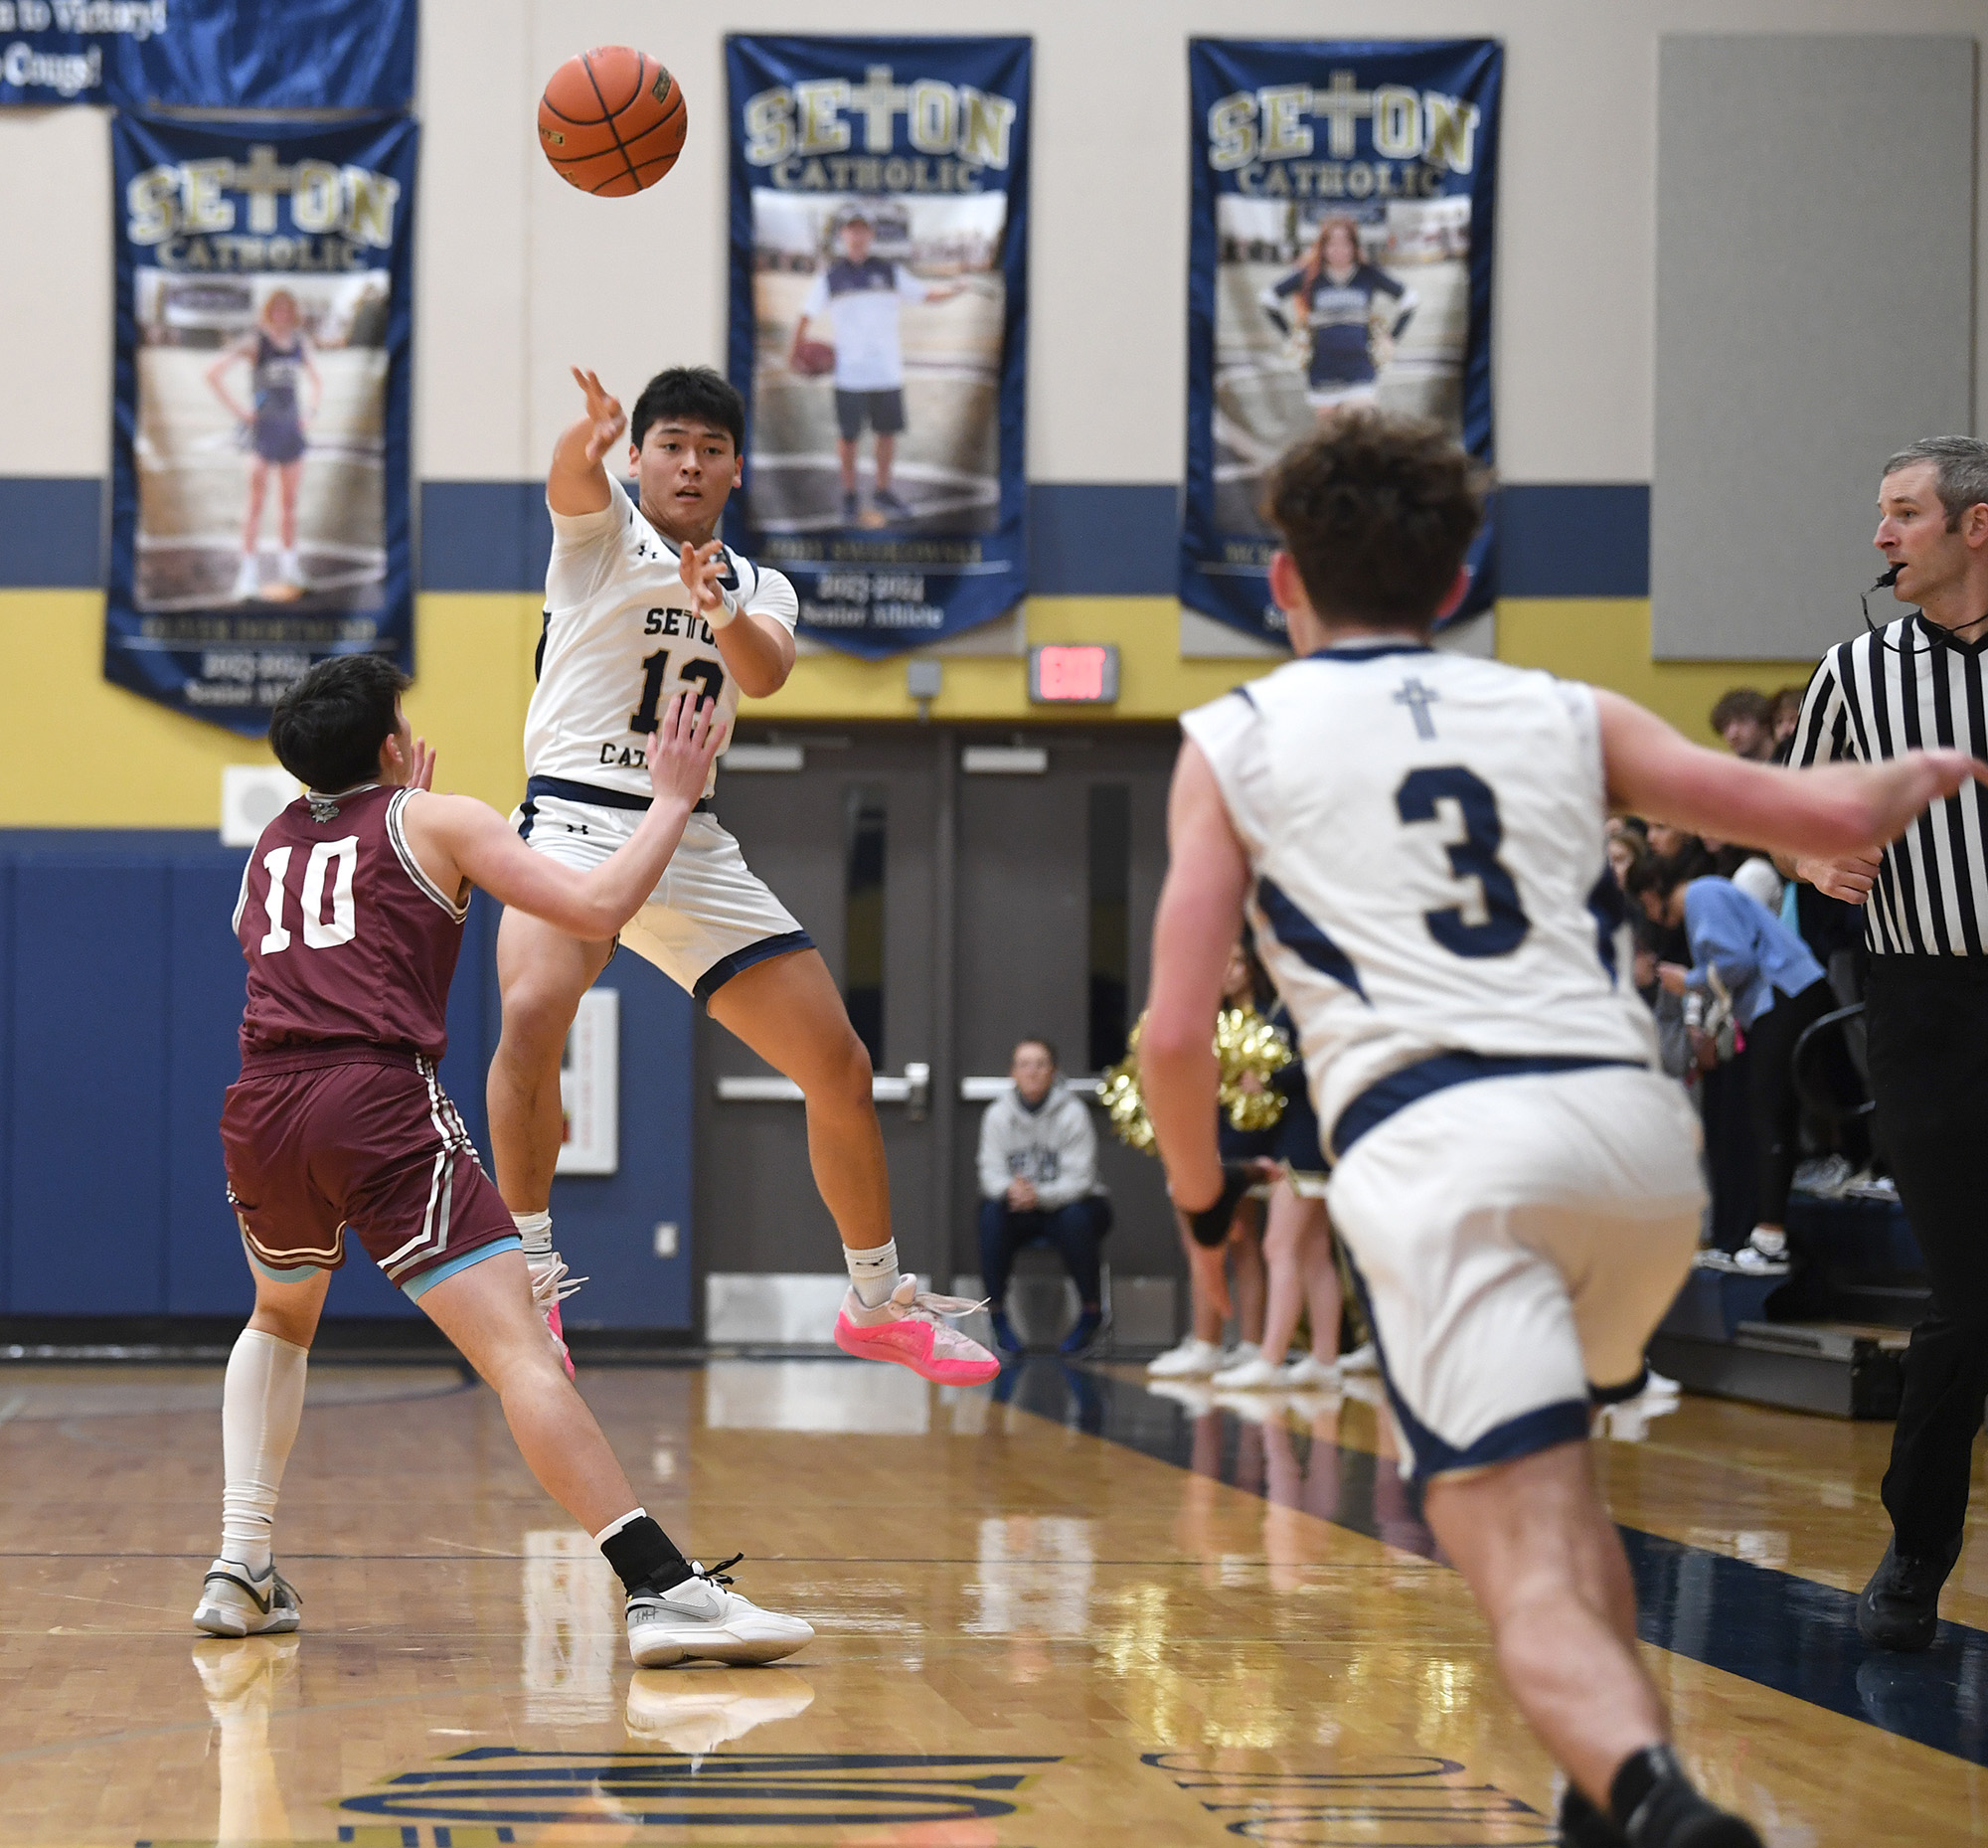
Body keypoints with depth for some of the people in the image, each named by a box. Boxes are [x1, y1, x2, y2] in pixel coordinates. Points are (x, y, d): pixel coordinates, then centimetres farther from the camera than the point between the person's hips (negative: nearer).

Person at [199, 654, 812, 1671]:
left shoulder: (271, 843, 26)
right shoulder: (436, 821, 11)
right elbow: (597, 907, 1)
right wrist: (672, 801, 15)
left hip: (260, 1111, 5)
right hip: (378, 1104, -5)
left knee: (280, 1320, 34)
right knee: (520, 1348, -16)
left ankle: (241, 1567, 22)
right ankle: (664, 1588, -28)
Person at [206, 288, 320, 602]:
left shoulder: (300, 345, 9)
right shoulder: (254, 344, -8)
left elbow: (317, 383, 26)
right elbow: (214, 373, -15)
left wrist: (310, 412, 10)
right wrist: (237, 411, -15)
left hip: (292, 427, 5)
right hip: (263, 427, -5)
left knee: (290, 501, 10)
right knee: (257, 501, -9)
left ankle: (289, 564, 21)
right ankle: (249, 573, -11)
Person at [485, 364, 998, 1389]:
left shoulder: (762, 589, 14)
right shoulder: (602, 530, 2)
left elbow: (766, 675, -10)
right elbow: (569, 478, -25)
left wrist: (724, 617, -33)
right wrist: (589, 434, -49)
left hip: (696, 851, 5)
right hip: (576, 824, -5)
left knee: (841, 1068, 2)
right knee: (533, 1013, -33)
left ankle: (876, 1302, 20)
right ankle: (532, 1268, -16)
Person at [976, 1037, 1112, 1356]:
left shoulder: (1072, 1113, -10)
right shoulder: (997, 1114, -1)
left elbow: (1080, 1178, -16)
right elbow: (991, 1171, -6)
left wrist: (1040, 1195, -34)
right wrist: (1009, 1189, -30)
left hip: (1064, 1203, -2)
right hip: (1018, 1211, 2)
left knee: (1076, 1216, -35)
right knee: (991, 1213, -29)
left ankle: (1091, 1314, -18)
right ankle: (997, 1312, -20)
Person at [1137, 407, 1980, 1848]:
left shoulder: (1236, 742, 14)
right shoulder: (1562, 715, 20)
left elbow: (1176, 1034, 7)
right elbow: (1832, 820, 18)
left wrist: (1205, 1201, 25)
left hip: (1434, 1147, -4)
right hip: (1634, 1130, 4)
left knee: (1531, 1574, -10)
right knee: (1549, 1473, 32)